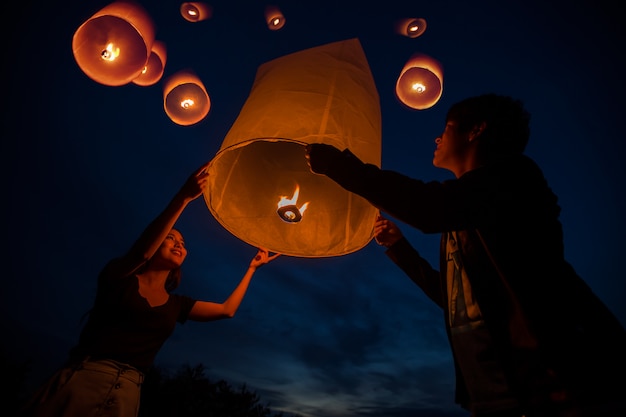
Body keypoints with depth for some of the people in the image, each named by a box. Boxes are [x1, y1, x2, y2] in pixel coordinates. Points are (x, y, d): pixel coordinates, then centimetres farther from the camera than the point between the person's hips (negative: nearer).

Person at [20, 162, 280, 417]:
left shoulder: (176, 305, 14)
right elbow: (141, 253, -20)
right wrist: (184, 196, -30)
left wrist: (252, 267, 21)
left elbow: (227, 310, 16)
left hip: (126, 396, 4)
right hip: (80, 382, -4)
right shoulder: (119, 278, 1)